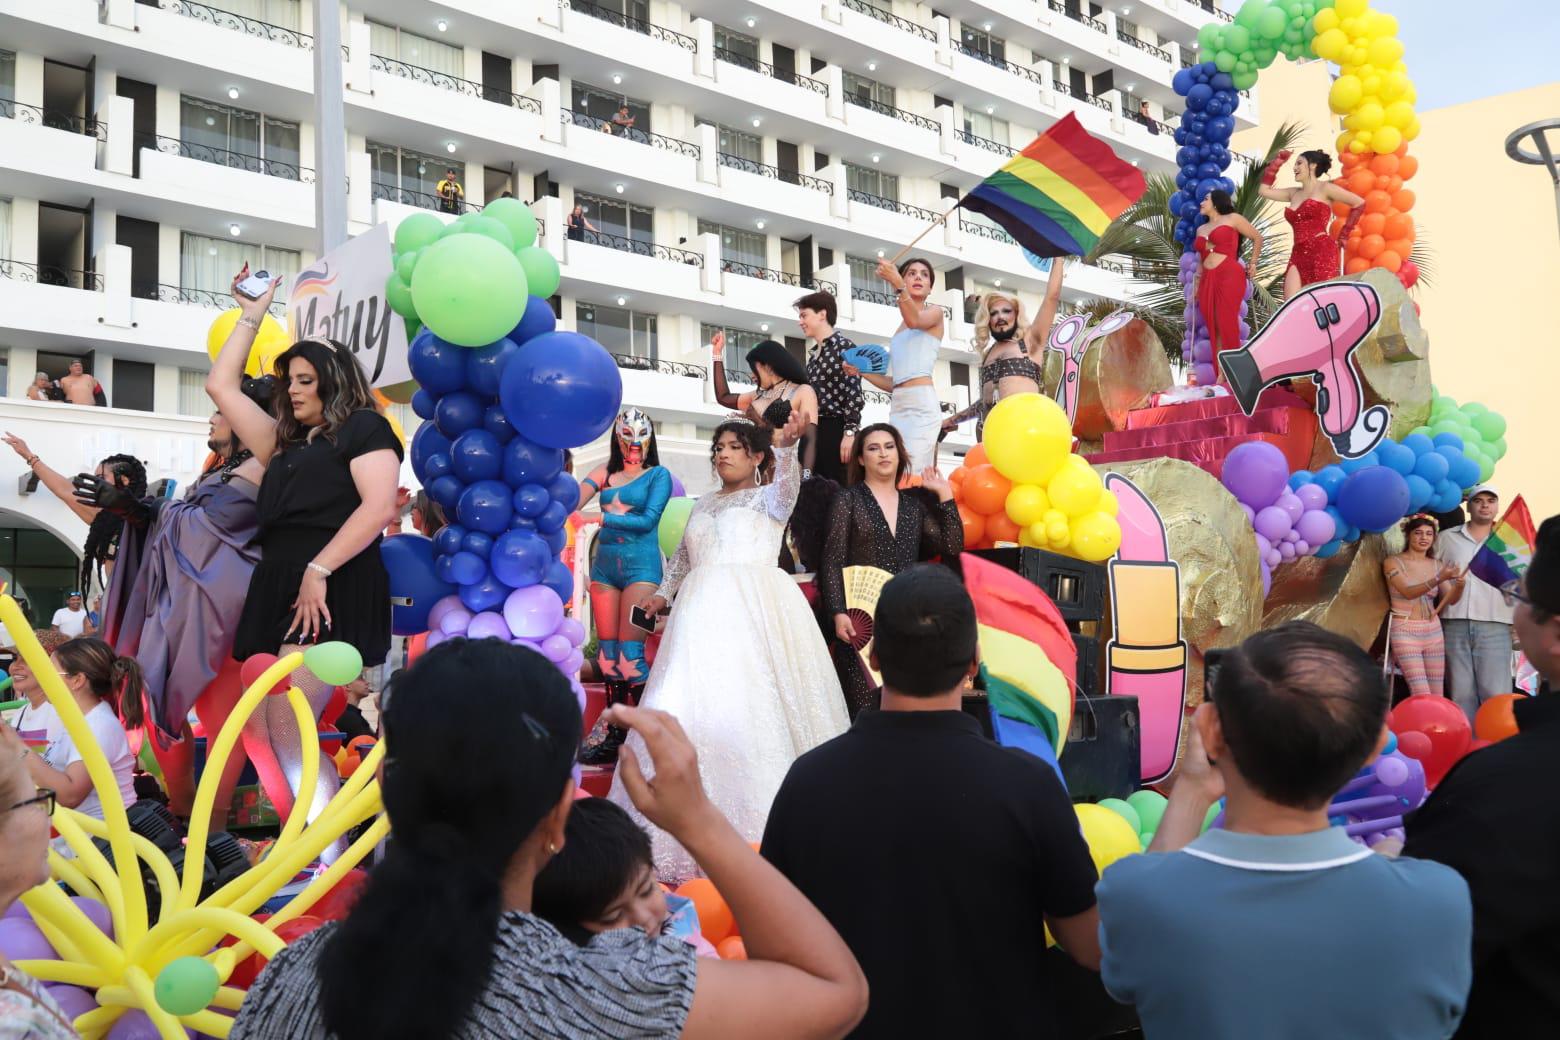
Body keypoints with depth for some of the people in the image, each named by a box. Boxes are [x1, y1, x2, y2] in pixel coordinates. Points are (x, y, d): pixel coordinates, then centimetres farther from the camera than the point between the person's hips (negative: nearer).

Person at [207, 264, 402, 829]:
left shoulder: (364, 428, 4)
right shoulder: (286, 443, 26)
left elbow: (379, 507, -11)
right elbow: (221, 387, 30)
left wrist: (318, 570, -18)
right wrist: (251, 316, 31)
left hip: (334, 593, -8)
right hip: (279, 591, 8)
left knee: (287, 730, -19)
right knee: (258, 730, -2)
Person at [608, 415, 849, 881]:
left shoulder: (768, 498, 7)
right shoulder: (703, 504, 24)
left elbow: (788, 480, -16)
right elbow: (683, 556, 34)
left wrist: (787, 445, -34)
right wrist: (663, 594, 26)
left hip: (755, 609, -5)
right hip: (704, 611, 5)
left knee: (750, 703, -14)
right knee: (688, 704, -5)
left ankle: (758, 824, -8)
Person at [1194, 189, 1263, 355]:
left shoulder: (1232, 219, 7)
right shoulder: (1201, 229, 21)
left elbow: (1257, 237, 12)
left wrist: (1253, 263, 10)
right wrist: (1197, 285, 17)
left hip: (1229, 276, -5)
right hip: (1208, 280, 5)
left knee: (1227, 325, -13)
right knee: (1214, 328, -1)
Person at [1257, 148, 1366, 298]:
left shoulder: (1325, 188, 4)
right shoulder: (1294, 193, 21)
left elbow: (1359, 204, 4)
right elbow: (1264, 190, 21)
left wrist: (1343, 236, 5)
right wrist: (1277, 162, 21)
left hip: (1322, 252, -6)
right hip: (1298, 255, 6)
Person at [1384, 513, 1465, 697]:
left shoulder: (1437, 565, 9)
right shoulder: (1393, 562, -4)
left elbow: (1451, 599, 1)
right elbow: (1408, 592, -18)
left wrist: (1459, 586, -21)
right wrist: (1439, 579, -32)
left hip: (1433, 631, 5)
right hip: (1405, 631, -5)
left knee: (1437, 696, 3)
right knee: (1422, 696, -16)